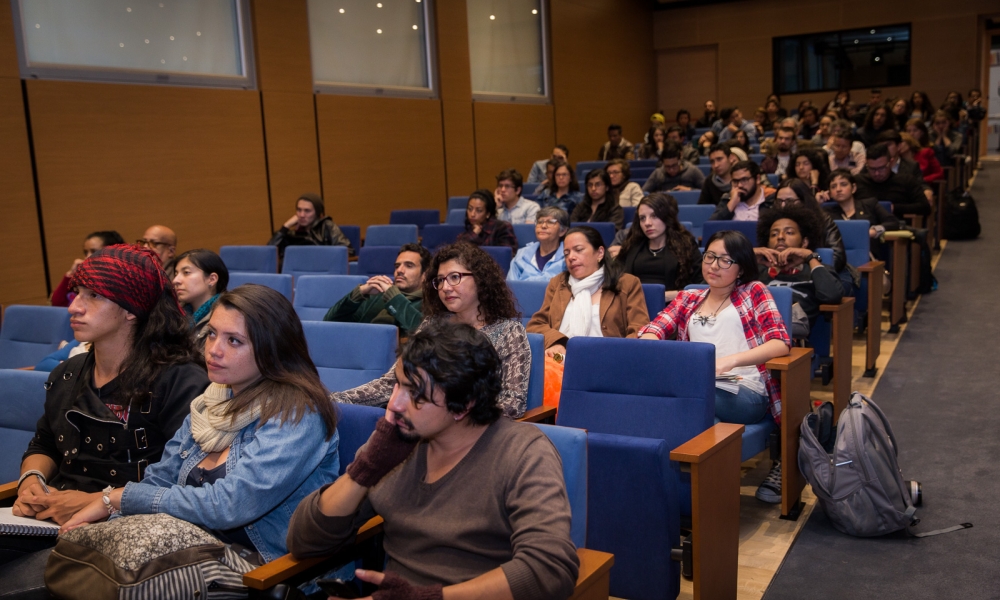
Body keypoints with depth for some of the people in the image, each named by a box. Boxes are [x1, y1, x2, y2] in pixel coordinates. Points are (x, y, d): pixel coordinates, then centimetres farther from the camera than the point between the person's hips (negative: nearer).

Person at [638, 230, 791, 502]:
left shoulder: (754, 291, 14)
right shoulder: (687, 299, 24)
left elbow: (781, 343, 0)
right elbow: (651, 331, 10)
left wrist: (731, 360, -18)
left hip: (743, 391, -3)